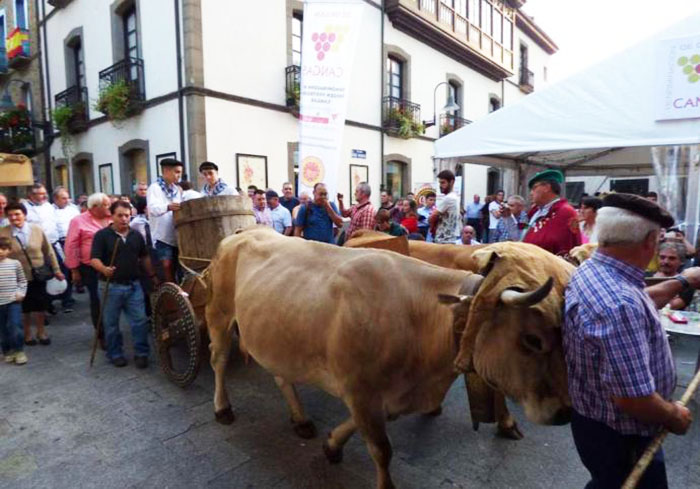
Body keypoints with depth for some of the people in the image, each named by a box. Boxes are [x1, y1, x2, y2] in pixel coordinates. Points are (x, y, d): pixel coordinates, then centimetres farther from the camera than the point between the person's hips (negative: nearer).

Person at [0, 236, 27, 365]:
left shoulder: (15, 263, -1)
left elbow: (22, 280, 7)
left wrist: (21, 293, -5)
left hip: (13, 302, -1)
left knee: (15, 327, -6)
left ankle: (19, 351, 10)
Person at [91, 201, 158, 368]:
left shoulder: (136, 235, 7)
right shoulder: (102, 235, -7)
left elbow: (144, 257, 18)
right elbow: (94, 259, -14)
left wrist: (152, 275, 17)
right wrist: (104, 269, -34)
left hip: (134, 285, 3)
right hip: (111, 286, -3)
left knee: (140, 321, 2)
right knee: (111, 323, 9)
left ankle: (141, 353, 14)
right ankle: (115, 354, 25)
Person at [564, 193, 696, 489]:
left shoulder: (591, 271, -4)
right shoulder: (619, 305, -36)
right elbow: (633, 399, -34)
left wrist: (682, 282, 24)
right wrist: (675, 417, -14)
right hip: (620, 438, -8)